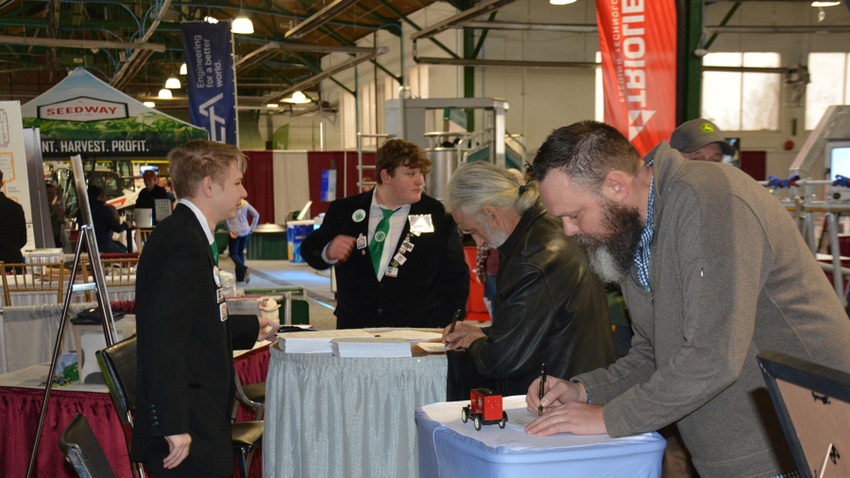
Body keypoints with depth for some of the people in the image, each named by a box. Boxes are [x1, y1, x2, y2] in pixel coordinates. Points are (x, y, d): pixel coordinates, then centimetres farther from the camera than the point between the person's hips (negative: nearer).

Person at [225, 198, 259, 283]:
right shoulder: (245, 203, 4)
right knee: (241, 252, 15)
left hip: (234, 232, -4)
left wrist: (229, 230, -12)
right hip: (245, 232, 4)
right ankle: (240, 277, 15)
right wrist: (252, 228, 7)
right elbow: (256, 215, 4)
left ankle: (243, 269, -22)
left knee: (233, 253, 5)